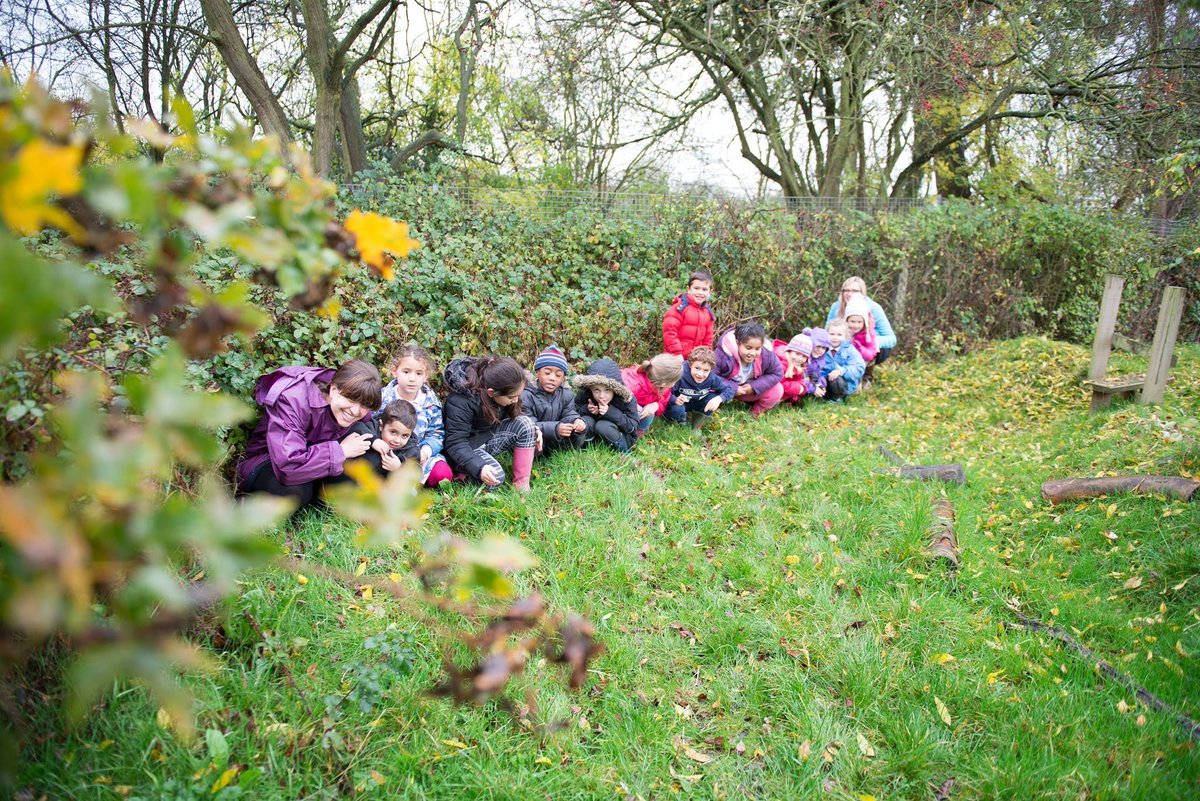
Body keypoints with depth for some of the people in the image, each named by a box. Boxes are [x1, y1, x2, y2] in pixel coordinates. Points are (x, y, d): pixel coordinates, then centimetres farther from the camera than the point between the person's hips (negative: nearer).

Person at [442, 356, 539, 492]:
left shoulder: (504, 390, -11)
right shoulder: (460, 402, -31)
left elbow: (514, 415, 7)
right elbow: (456, 443, -29)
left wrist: (532, 429, -13)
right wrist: (479, 468, -43)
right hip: (467, 448, -7)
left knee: (524, 422, -19)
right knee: (496, 477, -32)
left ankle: (521, 483, -16)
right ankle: (462, 471, -2)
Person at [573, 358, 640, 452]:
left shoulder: (626, 399, -24)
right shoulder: (584, 395, -17)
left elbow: (632, 426, -24)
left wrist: (611, 412, -36)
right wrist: (586, 410, -27)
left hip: (624, 437, -2)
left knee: (603, 426, -31)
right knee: (586, 421, -27)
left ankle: (622, 449, -10)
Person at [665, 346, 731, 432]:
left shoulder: (712, 378, -21)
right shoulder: (680, 375, -35)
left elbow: (729, 390, -12)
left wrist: (719, 399, -33)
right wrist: (675, 400, -55)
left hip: (695, 404, 4)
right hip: (679, 404, -4)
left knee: (714, 398, -19)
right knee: (676, 409, -37)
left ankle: (696, 428, 0)